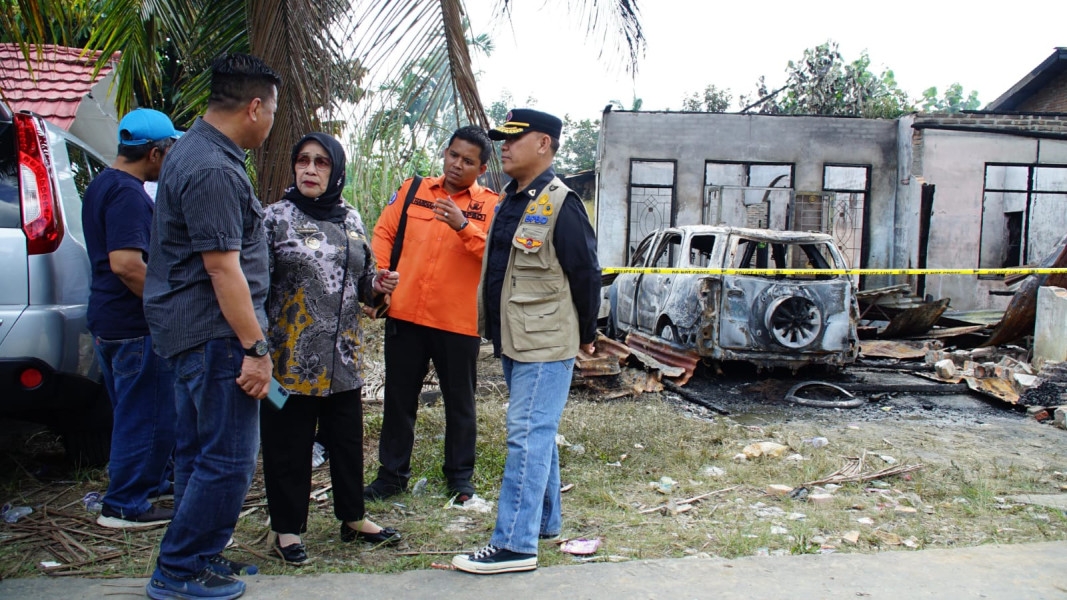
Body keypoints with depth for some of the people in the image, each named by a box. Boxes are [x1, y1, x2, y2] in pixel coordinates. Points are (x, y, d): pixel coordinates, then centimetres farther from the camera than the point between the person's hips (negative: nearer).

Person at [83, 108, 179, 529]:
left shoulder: (102, 184, 13)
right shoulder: (128, 193, -20)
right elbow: (125, 262, -30)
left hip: (107, 320, 11)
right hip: (134, 325, -10)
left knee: (134, 411, 21)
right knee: (145, 415, 1)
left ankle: (155, 480, 36)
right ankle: (124, 506, 10)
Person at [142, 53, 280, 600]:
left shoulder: (194, 149, 14)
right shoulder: (213, 171, -20)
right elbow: (222, 268, -23)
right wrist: (256, 348, -20)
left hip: (190, 330, 11)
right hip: (214, 333, -11)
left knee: (199, 451, 18)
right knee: (229, 458, -3)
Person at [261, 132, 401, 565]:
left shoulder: (351, 219, 11)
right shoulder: (277, 217, -3)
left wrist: (377, 286, -3)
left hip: (344, 355, 4)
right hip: (291, 355, -4)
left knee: (348, 439, 12)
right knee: (288, 444, 5)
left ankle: (353, 518, 29)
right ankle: (288, 528, 21)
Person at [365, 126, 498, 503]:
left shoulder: (490, 205, 0)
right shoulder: (412, 190, 10)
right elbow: (384, 233, 10)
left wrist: (463, 226, -25)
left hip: (459, 320, -3)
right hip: (404, 315, 3)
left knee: (459, 401, 10)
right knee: (398, 397, 12)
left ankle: (459, 475, 26)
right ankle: (392, 473, 27)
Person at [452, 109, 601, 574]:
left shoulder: (560, 204, -14)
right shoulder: (510, 202, 13)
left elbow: (586, 273, -12)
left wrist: (586, 335, -3)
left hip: (545, 344, -9)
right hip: (513, 341, 9)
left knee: (527, 437, -8)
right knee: (537, 434, 18)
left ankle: (515, 544, -3)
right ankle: (545, 521, 31)